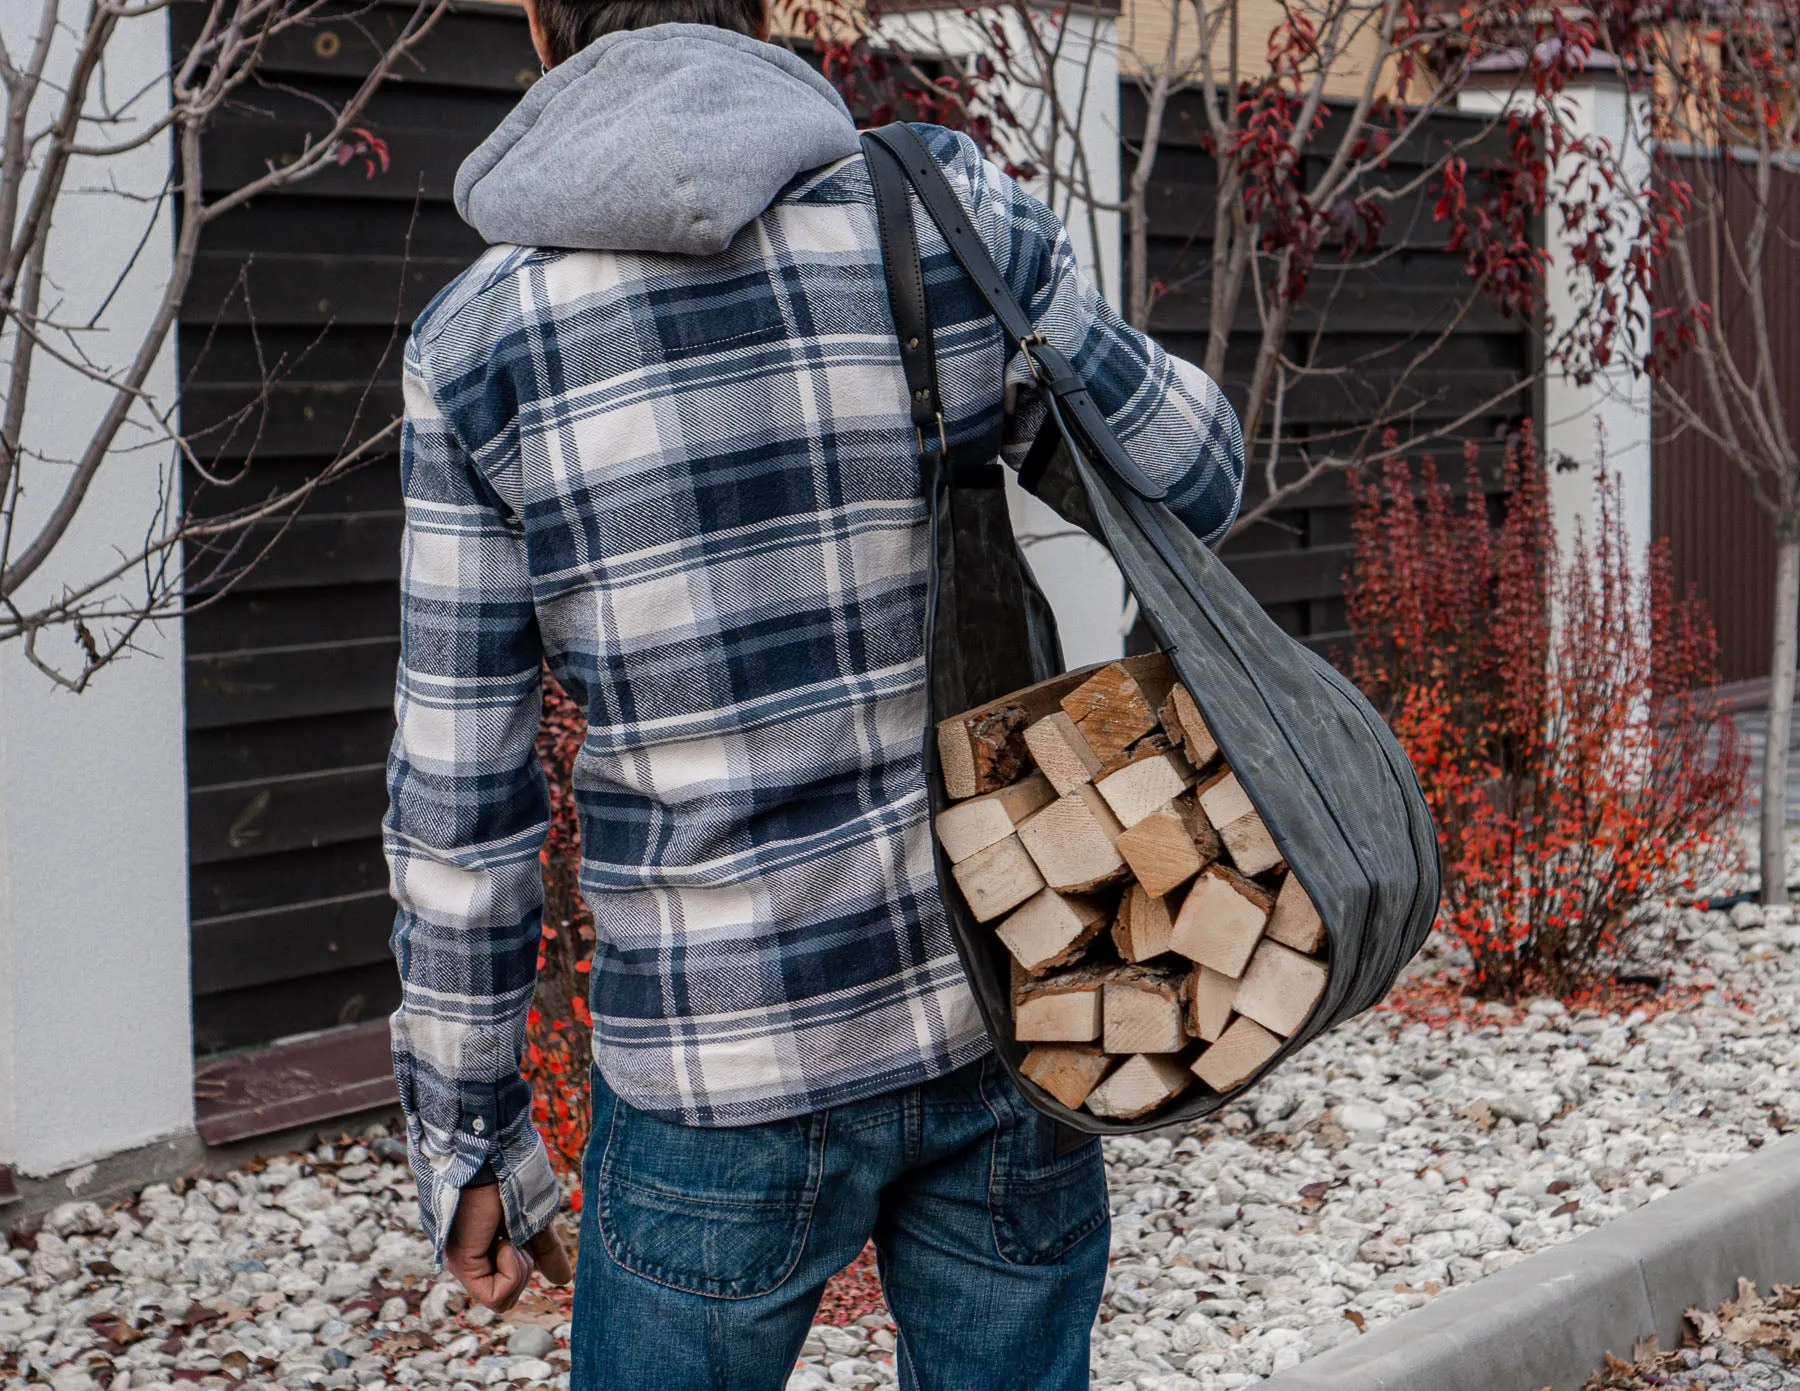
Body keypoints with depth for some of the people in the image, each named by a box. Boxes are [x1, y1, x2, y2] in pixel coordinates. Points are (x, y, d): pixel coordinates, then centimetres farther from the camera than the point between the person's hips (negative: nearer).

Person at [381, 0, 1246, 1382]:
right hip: (1002, 1012, 2)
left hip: (724, 1079, -2)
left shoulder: (479, 340, -7)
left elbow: (460, 790, -4)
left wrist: (466, 1130, 7)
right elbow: (1195, 483, 8)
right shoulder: (949, 216, -6)